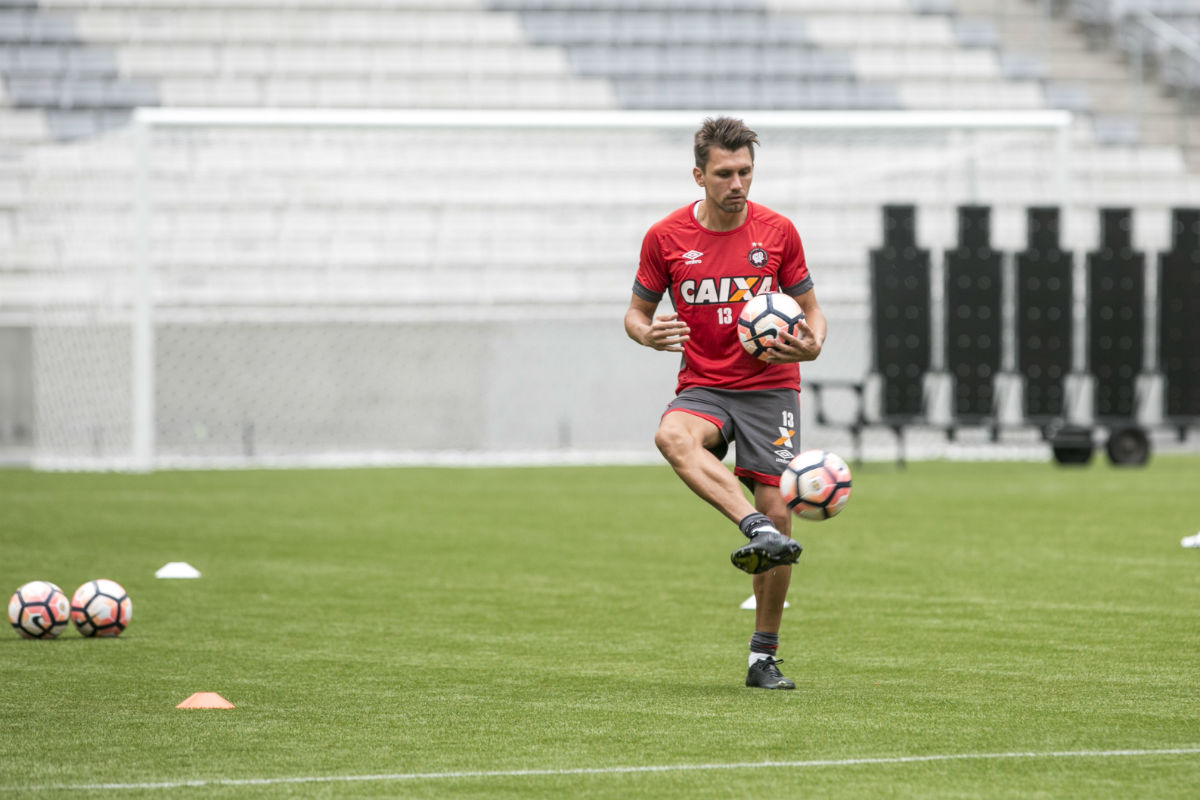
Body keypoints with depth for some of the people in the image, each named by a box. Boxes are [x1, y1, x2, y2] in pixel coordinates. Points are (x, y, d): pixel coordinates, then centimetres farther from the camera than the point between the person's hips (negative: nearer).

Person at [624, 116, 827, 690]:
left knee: (777, 513, -9)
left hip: (770, 388, 0)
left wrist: (812, 344, -12)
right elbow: (637, 313, 10)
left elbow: (809, 308, 11)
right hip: (703, 387, 0)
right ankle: (757, 532, -52)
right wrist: (649, 335, -14)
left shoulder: (777, 232, 1)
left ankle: (764, 657, 4)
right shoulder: (665, 237, 0)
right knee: (673, 437, -36)